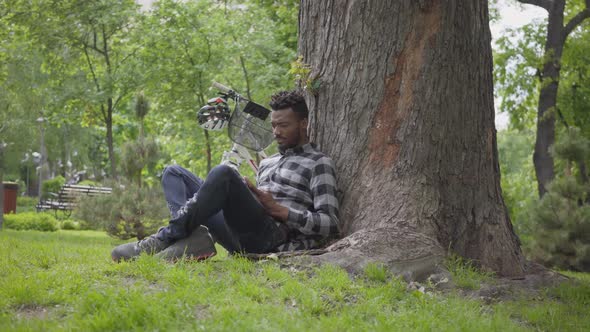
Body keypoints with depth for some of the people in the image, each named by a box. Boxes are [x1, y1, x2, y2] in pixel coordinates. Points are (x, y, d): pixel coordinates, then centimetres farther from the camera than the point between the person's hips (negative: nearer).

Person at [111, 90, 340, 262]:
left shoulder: (318, 163, 10)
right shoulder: (267, 163, 33)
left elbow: (330, 224, -1)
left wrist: (278, 209, -8)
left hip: (273, 235, -8)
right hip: (239, 240, 8)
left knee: (223, 174, -31)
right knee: (174, 173, 2)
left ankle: (166, 238, -28)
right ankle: (195, 238, -27)